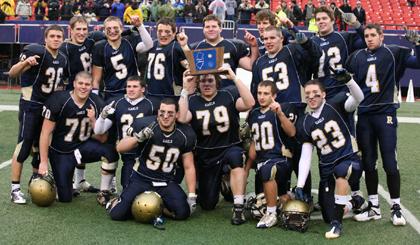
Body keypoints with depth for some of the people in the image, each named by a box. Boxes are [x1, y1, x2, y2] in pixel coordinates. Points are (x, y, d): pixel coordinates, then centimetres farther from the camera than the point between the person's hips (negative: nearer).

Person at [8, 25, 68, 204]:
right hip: (30, 106, -7)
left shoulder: (63, 59, 11)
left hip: (49, 107, 7)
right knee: (24, 145, -10)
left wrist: (61, 89, 8)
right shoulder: (36, 52, -13)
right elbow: (12, 73, -19)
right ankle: (15, 189, -6)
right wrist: (25, 62, -35)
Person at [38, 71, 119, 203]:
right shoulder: (58, 101, -18)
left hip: (84, 146, 2)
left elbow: (101, 138, -7)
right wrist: (43, 162, -14)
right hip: (60, 152, -2)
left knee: (110, 151, -28)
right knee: (65, 198, -4)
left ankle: (104, 192, -10)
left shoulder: (97, 104, -10)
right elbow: (46, 133, -14)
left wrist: (93, 120, -24)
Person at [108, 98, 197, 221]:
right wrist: (139, 137, -34)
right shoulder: (146, 125, -15)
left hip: (166, 183, 2)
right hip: (141, 179, -2)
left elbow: (189, 167, 3)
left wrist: (192, 196, -2)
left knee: (183, 213, -18)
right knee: (117, 214, -16)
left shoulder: (185, 135, -5)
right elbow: (120, 148, -16)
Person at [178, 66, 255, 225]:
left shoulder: (229, 95, -2)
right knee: (208, 205, 4)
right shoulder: (192, 101, 0)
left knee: (235, 156, -41)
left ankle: (238, 208, -30)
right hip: (205, 155, 2)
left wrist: (234, 78, -27)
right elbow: (181, 118, -21)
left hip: (230, 148, -2)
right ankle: (218, 182, 41)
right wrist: (186, 89, -23)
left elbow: (249, 103, -22)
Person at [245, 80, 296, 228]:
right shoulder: (253, 114, 12)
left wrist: (280, 113, -33)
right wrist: (247, 168, 19)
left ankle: (271, 214, -25)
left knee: (266, 170, -41)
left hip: (279, 159, -7)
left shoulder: (279, 110, -5)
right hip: (261, 161, 7)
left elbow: (291, 133, -21)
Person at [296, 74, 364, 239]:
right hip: (326, 167, 5)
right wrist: (299, 186, -3)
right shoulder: (306, 124, 6)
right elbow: (305, 158, 4)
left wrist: (347, 79, -39)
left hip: (349, 159, -4)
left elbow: (358, 98, -22)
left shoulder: (335, 105, -3)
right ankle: (348, 203, 35)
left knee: (341, 172, -41)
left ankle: (337, 223, -30)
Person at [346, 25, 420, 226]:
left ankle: (396, 207, 8)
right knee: (368, 163, 8)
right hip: (364, 115, 4)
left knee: (390, 163, -5)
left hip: (385, 113, -4)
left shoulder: (393, 53, 1)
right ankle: (374, 207, 19)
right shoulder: (357, 56, 11)